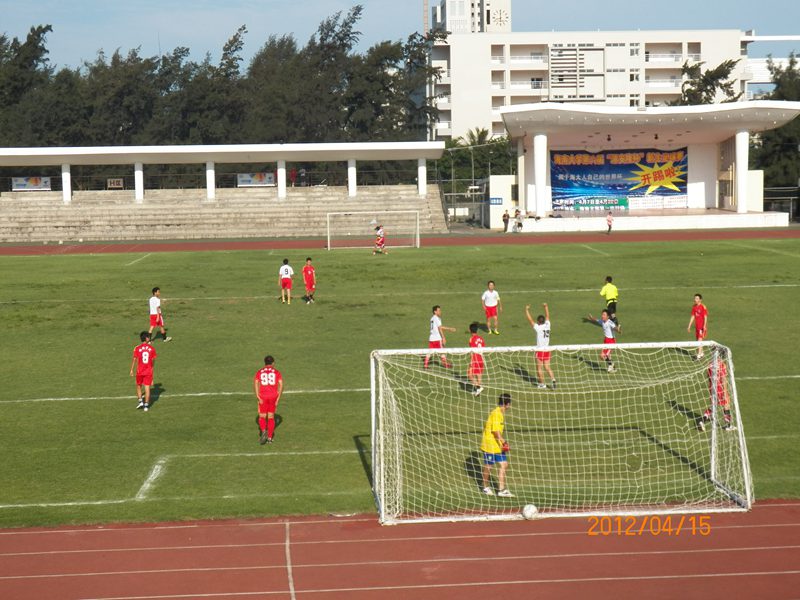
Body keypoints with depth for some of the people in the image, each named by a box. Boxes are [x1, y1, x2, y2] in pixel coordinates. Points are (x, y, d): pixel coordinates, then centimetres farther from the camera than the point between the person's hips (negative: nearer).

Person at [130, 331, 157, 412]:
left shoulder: (137, 348, -8)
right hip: (149, 372, 1)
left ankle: (140, 401, 7)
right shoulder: (151, 348, -4)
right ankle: (146, 405, 3)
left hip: (140, 371, -1)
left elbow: (134, 360, -6)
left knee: (138, 386, 19)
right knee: (147, 388, 4)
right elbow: (153, 360, 4)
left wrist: (131, 370, 3)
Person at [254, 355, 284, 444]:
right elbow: (281, 384, -5)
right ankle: (269, 438, 8)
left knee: (262, 417, 8)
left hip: (263, 397, -1)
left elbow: (255, 384, -8)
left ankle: (263, 431, -20)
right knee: (271, 417, 11)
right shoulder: (276, 372, 5)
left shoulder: (259, 372, 5)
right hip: (273, 396, 1)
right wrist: (278, 398, -1)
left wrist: (258, 397, -10)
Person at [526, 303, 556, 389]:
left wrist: (527, 310, 1)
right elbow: (547, 316, 16)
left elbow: (530, 319, -9)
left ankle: (542, 383, 10)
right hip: (547, 350, 5)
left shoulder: (538, 328, -15)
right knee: (547, 367, 10)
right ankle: (553, 379, -9)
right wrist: (546, 307, 28)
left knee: (539, 368, 6)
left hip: (540, 350, -5)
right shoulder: (547, 325, -1)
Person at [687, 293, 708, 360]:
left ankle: (699, 356, -14)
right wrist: (689, 326, 14)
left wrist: (704, 326, -24)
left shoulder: (703, 307, -13)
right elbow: (692, 316, 15)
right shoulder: (694, 306, 8)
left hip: (702, 327, -8)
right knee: (697, 340, 13)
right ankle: (701, 353, 28)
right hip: (697, 326, 8)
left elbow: (705, 317, -15)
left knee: (700, 340, -13)